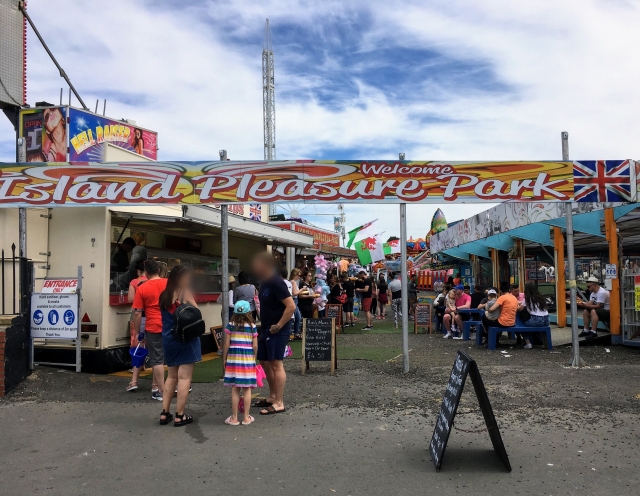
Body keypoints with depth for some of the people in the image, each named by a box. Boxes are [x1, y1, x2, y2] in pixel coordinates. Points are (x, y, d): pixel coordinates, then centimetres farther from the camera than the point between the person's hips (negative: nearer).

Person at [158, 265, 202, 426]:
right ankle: (180, 416, 2)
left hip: (168, 339, 7)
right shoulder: (185, 293, -8)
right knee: (184, 377, -1)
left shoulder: (164, 295, 9)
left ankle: (164, 413, 19)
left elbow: (167, 317, 12)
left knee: (171, 377, 17)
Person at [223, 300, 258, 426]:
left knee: (235, 389, 5)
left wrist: (224, 359, 8)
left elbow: (226, 344, -2)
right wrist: (254, 358, 14)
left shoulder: (231, 325, -1)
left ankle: (234, 418, 11)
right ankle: (246, 417, 12)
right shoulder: (252, 326, -1)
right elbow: (255, 346, -1)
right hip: (248, 359, 0)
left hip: (233, 359, 0)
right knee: (247, 389, 7)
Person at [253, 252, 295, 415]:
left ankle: (279, 404, 2)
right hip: (266, 329, 10)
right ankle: (272, 396, 30)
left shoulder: (276, 283, -18)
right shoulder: (264, 282, 11)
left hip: (277, 330, -10)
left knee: (276, 365, -5)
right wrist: (263, 326, 14)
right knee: (265, 363, 16)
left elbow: (291, 306, -24)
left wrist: (278, 326, -20)